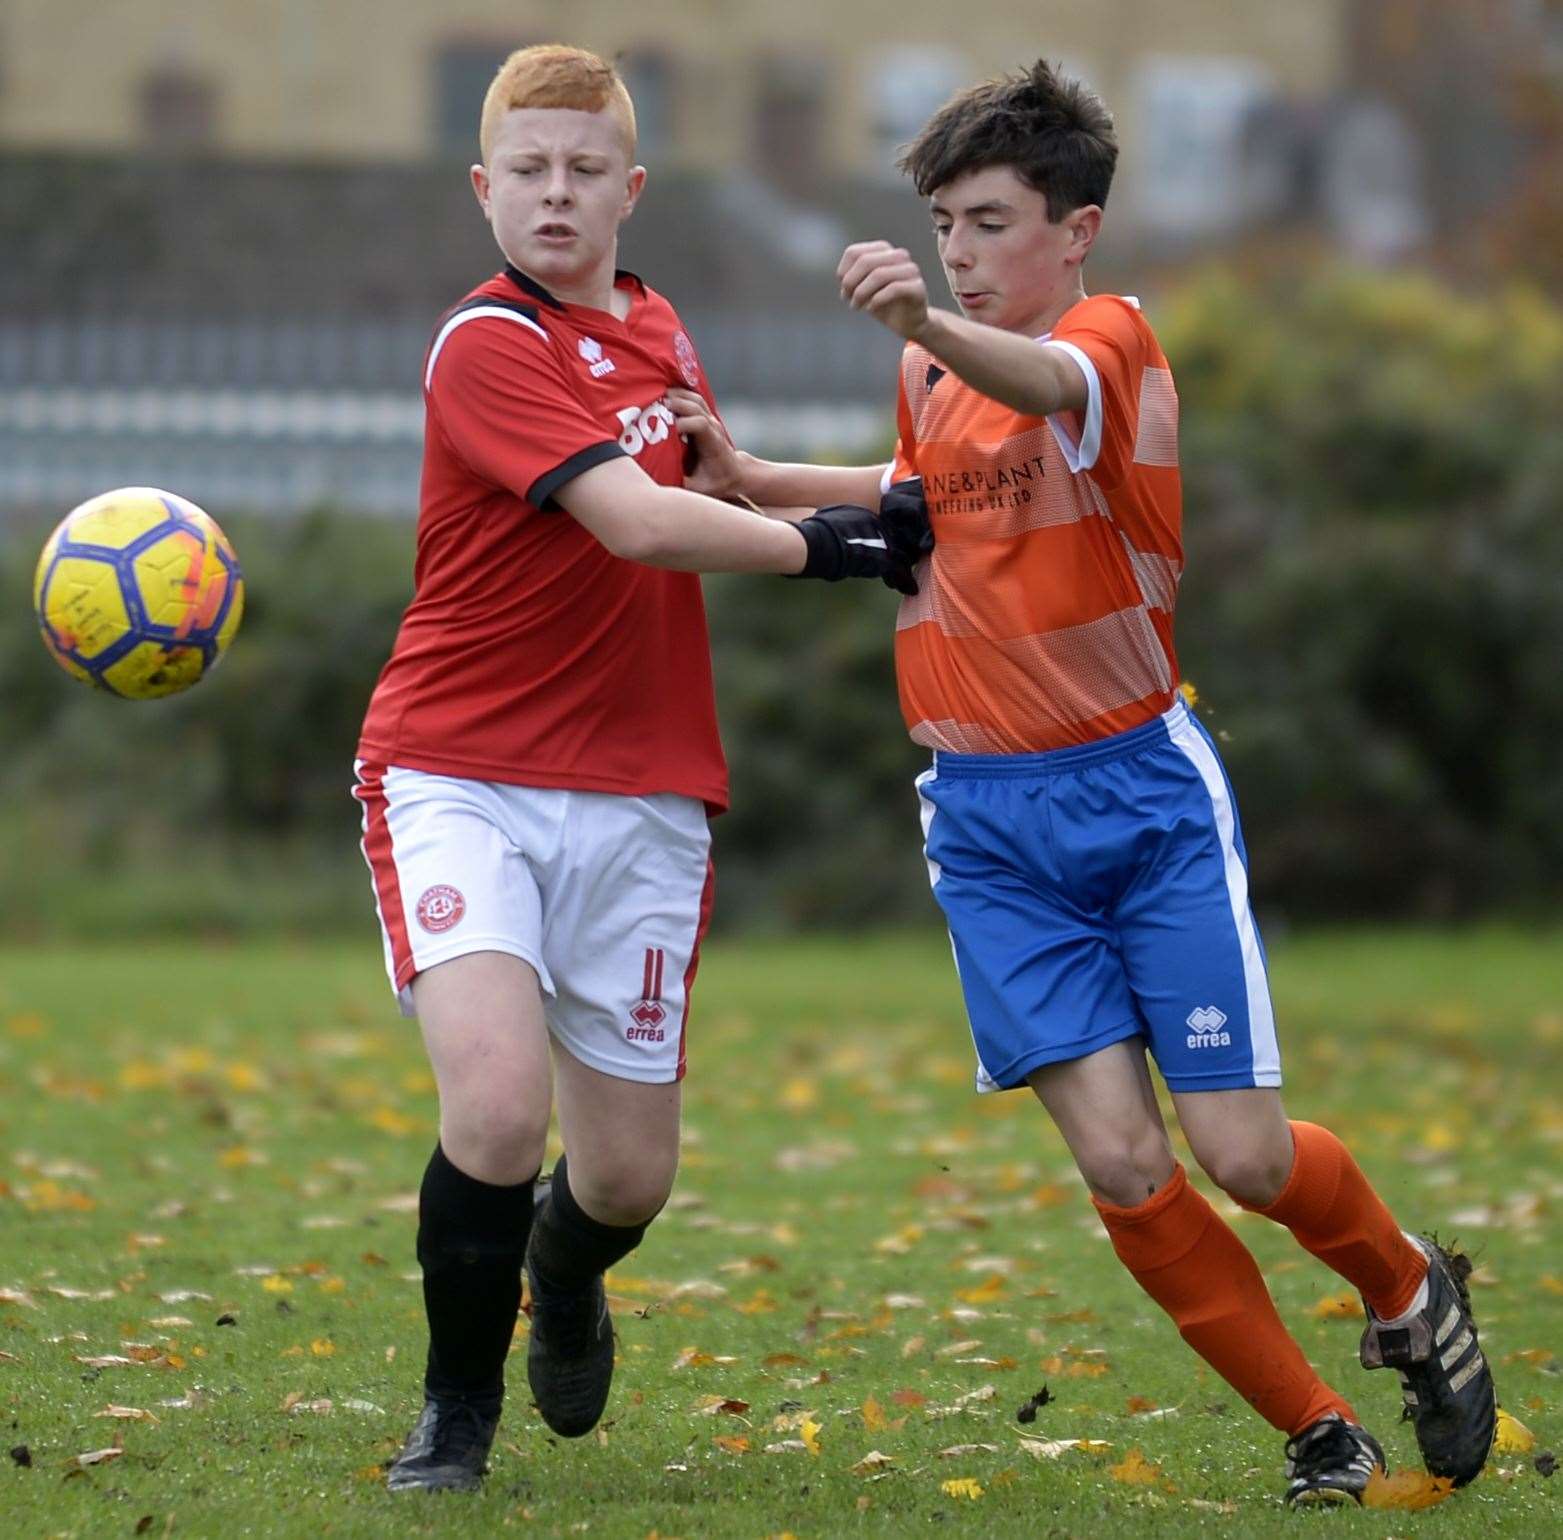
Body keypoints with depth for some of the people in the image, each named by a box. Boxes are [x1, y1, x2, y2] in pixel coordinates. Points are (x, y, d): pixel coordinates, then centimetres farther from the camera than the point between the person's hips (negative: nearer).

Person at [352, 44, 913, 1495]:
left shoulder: (656, 331, 13)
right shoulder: (488, 344, -13)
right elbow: (640, 523, -22)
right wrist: (821, 545, -10)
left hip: (637, 800, 6)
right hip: (458, 776, -6)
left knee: (628, 1172, 6)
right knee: (499, 1102, -25)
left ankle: (564, 1274, 44)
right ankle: (458, 1405, -1)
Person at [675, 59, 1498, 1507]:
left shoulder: (1112, 338, -11)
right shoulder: (926, 378, 8)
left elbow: (1049, 385, -38)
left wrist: (928, 325, -59)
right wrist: (754, 479, 19)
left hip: (1141, 789, -4)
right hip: (986, 817, 4)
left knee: (1243, 1155, -7)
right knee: (1120, 1166, -8)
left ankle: (1412, 1291, 27)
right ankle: (1318, 1429, 8)